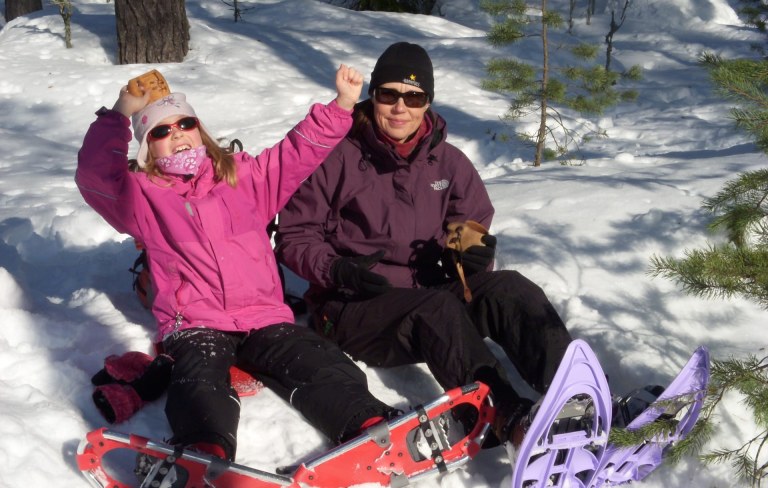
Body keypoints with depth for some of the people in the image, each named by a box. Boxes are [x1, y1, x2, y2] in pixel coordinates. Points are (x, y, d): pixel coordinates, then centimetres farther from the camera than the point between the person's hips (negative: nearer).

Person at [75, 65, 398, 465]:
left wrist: (341, 105, 8)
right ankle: (205, 456, -58)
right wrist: (121, 115, -9)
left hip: (265, 318, 3)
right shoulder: (142, 196, 12)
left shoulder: (243, 176, 20)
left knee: (326, 369, -20)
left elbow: (299, 152, 17)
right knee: (201, 384, -34)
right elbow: (94, 174, -5)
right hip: (194, 326, -3)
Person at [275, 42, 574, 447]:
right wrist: (336, 270, -20)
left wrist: (475, 254, -12)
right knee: (439, 309, -35)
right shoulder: (336, 157, -3)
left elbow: (474, 229, 13)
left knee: (509, 288, -23)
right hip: (353, 309, -4)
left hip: (431, 292, 5)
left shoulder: (450, 163, 10)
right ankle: (511, 418, -54)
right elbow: (294, 236, -1)